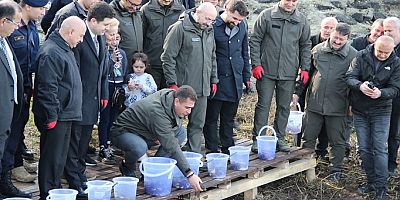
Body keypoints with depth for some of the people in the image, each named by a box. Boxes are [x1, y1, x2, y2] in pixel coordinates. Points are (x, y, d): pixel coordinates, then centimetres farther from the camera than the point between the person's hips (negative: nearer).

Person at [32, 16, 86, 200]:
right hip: (55, 116, -10)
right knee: (51, 157, -2)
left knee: (60, 157, 16)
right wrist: (51, 116, -20)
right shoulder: (50, 52, -18)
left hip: (66, 115, 10)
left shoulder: (65, 49, 15)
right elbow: (47, 88, -21)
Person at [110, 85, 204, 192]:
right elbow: (171, 146, -37)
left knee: (181, 132, -5)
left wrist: (163, 135, -11)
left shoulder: (171, 94, -11)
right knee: (140, 148, -41)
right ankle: (127, 168, -6)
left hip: (145, 132, 8)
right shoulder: (157, 111, -35)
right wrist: (189, 174, -38)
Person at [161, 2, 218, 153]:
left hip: (202, 88, 6)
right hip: (182, 86, -6)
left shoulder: (209, 31, 12)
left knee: (198, 124, 10)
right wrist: (172, 83, -15)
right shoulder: (180, 28, -11)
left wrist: (213, 80, 16)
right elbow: (167, 57, -12)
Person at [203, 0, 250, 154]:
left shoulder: (242, 26, 7)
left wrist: (246, 76, 15)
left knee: (229, 117, 13)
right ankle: (212, 150, 11)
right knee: (212, 117, 3)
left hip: (235, 80, 5)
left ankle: (227, 147, 22)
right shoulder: (213, 26, -10)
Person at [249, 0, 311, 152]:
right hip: (267, 71, -3)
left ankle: (279, 138, 20)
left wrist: (305, 68, 5)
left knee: (284, 107, 9)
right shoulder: (267, 15, -3)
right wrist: (256, 64, -8)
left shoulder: (302, 21, 5)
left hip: (289, 73, 3)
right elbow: (255, 40, -1)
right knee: (263, 105, 1)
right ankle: (257, 139, 9)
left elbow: (305, 46, 12)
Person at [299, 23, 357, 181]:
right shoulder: (317, 49, 3)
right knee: (308, 137, 10)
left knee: (337, 141, 8)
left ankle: (336, 170, 22)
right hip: (314, 103, 2)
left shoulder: (353, 55, -3)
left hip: (338, 106, -2)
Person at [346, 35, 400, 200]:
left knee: (380, 149, -5)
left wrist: (381, 93, -30)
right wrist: (360, 85, -32)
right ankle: (371, 181, 22)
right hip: (360, 111, 2)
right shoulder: (362, 57, -5)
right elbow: (349, 77, -10)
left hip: (381, 112, -2)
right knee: (364, 149, 9)